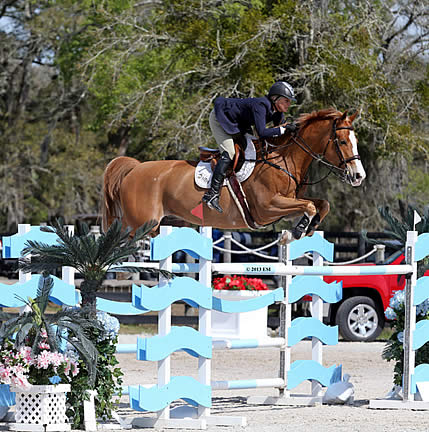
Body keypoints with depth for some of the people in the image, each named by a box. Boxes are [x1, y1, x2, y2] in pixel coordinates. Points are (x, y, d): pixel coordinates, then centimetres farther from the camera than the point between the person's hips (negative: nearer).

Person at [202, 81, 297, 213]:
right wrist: (284, 129, -37)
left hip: (237, 125, 10)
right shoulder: (260, 105, -34)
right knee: (229, 153, -23)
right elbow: (262, 133, -42)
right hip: (219, 118, -10)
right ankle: (212, 194, -29)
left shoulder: (277, 113, -8)